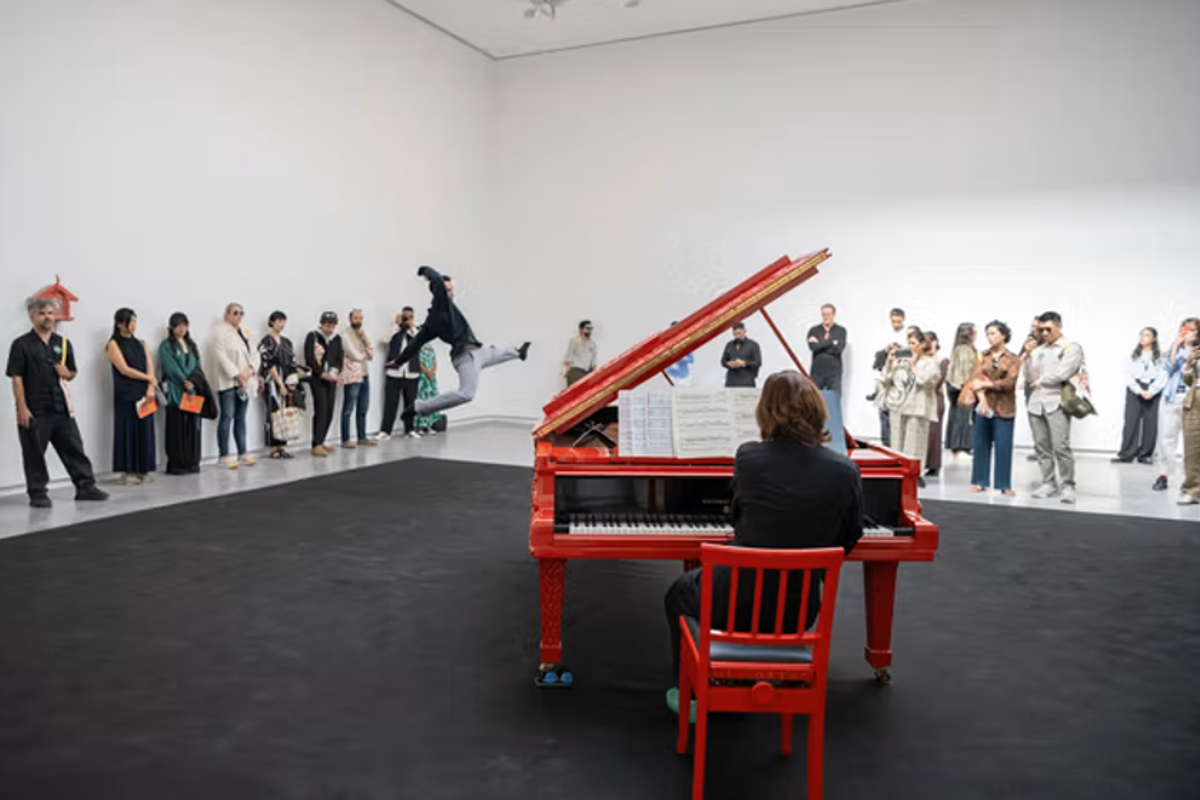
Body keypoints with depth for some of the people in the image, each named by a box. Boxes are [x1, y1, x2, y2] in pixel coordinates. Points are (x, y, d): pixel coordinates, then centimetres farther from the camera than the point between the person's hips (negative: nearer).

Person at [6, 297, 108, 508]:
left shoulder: (63, 343, 12)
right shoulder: (21, 344, -3)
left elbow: (72, 374, 20)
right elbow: (16, 378, -7)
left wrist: (66, 373, -5)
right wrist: (22, 408, -13)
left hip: (61, 407, 4)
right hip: (34, 410, -4)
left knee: (74, 447, 7)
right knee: (34, 453, 4)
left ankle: (85, 486, 14)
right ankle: (37, 493, 14)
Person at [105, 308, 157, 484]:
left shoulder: (141, 344, 16)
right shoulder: (114, 344, 2)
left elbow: (150, 368, 6)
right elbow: (124, 369, -8)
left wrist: (150, 388, -8)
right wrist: (149, 378, -3)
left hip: (144, 394, 4)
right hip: (125, 394, -4)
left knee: (145, 430, 2)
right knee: (128, 430, -4)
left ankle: (144, 470, 7)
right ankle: (127, 472, 0)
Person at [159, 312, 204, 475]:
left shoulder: (191, 345, 19)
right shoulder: (166, 346, 1)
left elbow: (197, 367, 13)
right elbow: (171, 367, -10)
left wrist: (193, 382, -3)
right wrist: (185, 382, -13)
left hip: (193, 392, 5)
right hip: (175, 393, -5)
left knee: (193, 427, 5)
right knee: (177, 428, -5)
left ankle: (192, 463, 11)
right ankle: (176, 465, -1)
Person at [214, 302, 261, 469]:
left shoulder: (245, 333, 16)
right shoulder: (221, 332, -4)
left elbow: (254, 353, 9)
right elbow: (222, 356, -13)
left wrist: (250, 369, -10)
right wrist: (237, 375, -19)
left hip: (245, 382, 6)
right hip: (228, 381, -6)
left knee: (240, 418, 10)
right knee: (227, 417, -6)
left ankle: (243, 453, 14)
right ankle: (225, 456, -3)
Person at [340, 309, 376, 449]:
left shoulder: (363, 334, 18)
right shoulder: (345, 335, -6)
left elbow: (372, 353, 8)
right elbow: (355, 355, -14)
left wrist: (365, 339, -3)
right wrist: (365, 355, 5)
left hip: (365, 375, 7)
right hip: (351, 376, -7)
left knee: (363, 408, 11)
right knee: (348, 409, -4)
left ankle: (362, 437, 19)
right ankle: (345, 439, -1)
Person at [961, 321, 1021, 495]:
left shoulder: (1013, 359, 1)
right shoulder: (983, 356, 8)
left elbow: (1010, 382, -10)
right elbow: (976, 378, -4)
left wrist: (987, 384, -18)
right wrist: (982, 398, -18)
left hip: (1003, 408, -2)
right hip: (982, 404, 2)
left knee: (1003, 447, -1)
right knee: (980, 444, 5)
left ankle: (1004, 484, 6)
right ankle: (980, 481, 13)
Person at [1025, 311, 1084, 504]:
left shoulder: (1071, 348, 1)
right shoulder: (1037, 350, 17)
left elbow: (1062, 374, -13)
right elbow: (1028, 378, 12)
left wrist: (1040, 380, 0)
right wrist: (1028, 357, -1)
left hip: (1056, 403, -5)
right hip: (1036, 403, 5)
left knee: (1061, 446, -11)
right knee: (1041, 446, 6)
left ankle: (1067, 486, -2)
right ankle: (1048, 483, 14)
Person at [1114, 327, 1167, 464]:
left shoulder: (1160, 356, 5)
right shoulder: (1133, 355, 10)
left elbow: (1163, 376, -2)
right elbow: (1128, 375, 2)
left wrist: (1151, 391, -13)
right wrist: (1140, 390, -9)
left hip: (1153, 392, -1)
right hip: (1134, 391, 1)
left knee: (1150, 423, -1)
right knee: (1131, 422, -3)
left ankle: (1145, 455, 6)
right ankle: (1126, 454, -4)